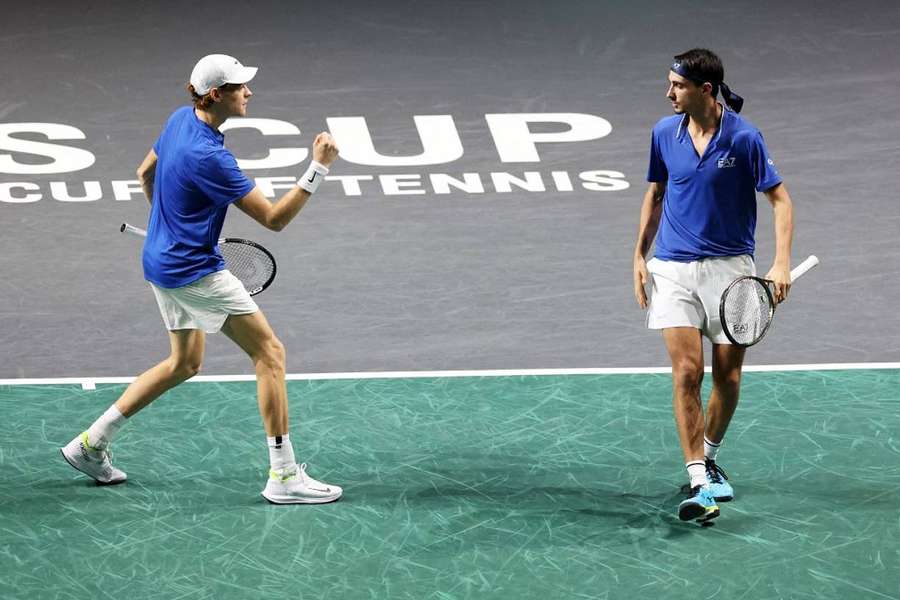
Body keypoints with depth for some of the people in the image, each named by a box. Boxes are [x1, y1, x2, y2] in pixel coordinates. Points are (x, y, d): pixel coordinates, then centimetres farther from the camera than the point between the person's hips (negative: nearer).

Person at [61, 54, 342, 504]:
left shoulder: (181, 119, 1)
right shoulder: (208, 157, -27)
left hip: (162, 260, 10)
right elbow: (274, 218, -23)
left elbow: (145, 172, 19)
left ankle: (90, 443, 26)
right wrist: (318, 168, -27)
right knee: (269, 353, -5)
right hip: (194, 270, -10)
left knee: (185, 363, 23)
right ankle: (284, 476, -5)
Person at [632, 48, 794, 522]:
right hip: (673, 269, 1)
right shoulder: (664, 134, 2)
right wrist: (640, 256, 10)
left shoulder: (743, 138, -9)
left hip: (729, 267, -1)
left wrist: (782, 263, -18)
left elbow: (780, 199, -7)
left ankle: (708, 459, 31)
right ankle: (699, 484, -13)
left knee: (728, 377, 6)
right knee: (686, 372, -11)